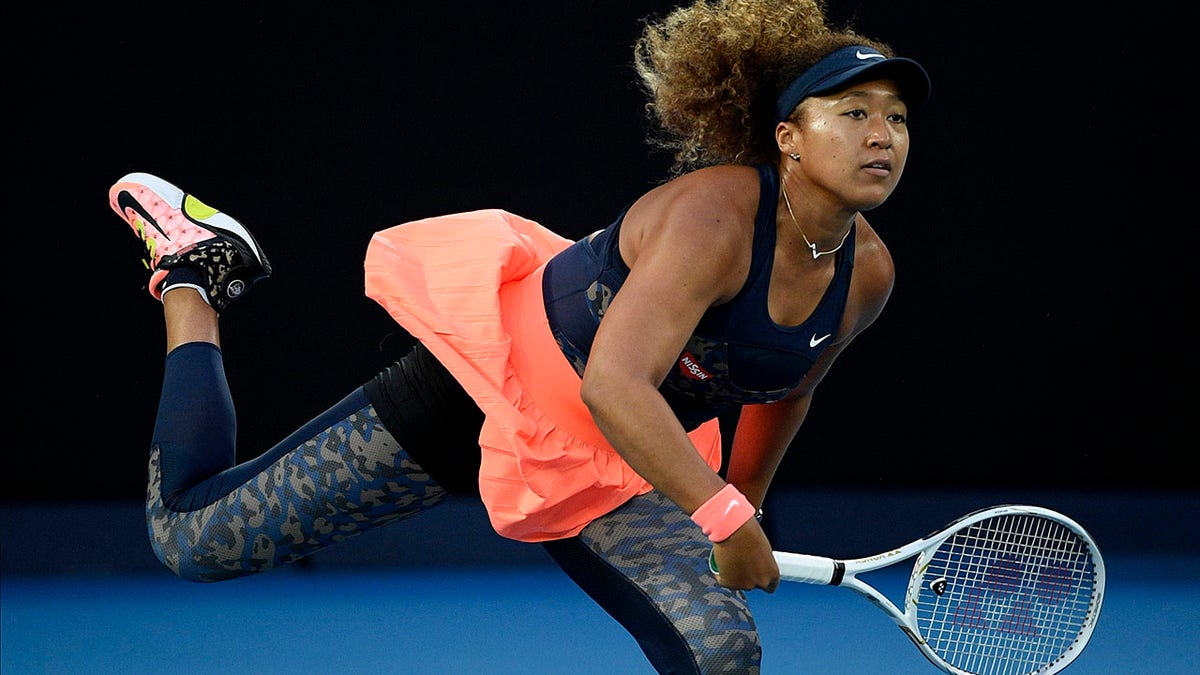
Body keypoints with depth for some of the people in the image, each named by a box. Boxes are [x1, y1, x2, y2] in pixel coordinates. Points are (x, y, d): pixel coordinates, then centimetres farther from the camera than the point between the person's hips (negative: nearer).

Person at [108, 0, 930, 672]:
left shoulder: (868, 273, -7)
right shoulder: (715, 214, -30)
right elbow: (613, 385, -40)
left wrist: (743, 503, 25)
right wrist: (724, 516, -41)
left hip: (614, 476, 7)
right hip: (487, 389, -6)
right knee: (192, 534, 3)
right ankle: (193, 275, 25)